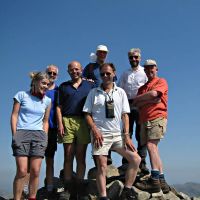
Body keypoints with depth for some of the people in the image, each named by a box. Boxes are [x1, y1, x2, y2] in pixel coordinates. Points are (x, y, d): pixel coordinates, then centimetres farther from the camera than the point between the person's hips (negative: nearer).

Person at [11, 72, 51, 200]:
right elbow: (14, 116, 2)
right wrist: (15, 135, -6)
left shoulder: (47, 100, 13)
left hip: (39, 135, 3)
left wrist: (45, 138, 8)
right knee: (22, 171, -11)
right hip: (22, 133, -3)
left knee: (35, 171, -4)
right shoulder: (22, 95, 5)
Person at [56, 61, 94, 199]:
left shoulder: (89, 85, 15)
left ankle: (79, 188, 9)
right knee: (68, 156, 0)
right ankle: (68, 189, 5)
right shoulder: (63, 86, 16)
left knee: (81, 157, 3)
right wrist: (60, 123, -4)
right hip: (67, 121, 0)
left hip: (84, 122, 0)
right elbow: (59, 107, 10)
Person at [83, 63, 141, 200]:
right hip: (100, 134, -3)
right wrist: (94, 130, -11)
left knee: (136, 159, -4)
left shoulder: (121, 92, 10)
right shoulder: (94, 92, 6)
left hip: (117, 134, 3)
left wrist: (126, 135, -2)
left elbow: (125, 115, 7)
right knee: (102, 167, -5)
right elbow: (87, 114, 3)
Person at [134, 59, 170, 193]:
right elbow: (137, 104, 8)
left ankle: (154, 180, -21)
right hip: (145, 121, 7)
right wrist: (150, 100, -8)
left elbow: (153, 93, -13)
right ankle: (162, 181, 7)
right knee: (153, 149, 3)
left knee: (151, 146, -19)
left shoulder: (161, 82, 8)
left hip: (157, 117, -7)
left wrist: (139, 98, 2)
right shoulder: (142, 87, 24)